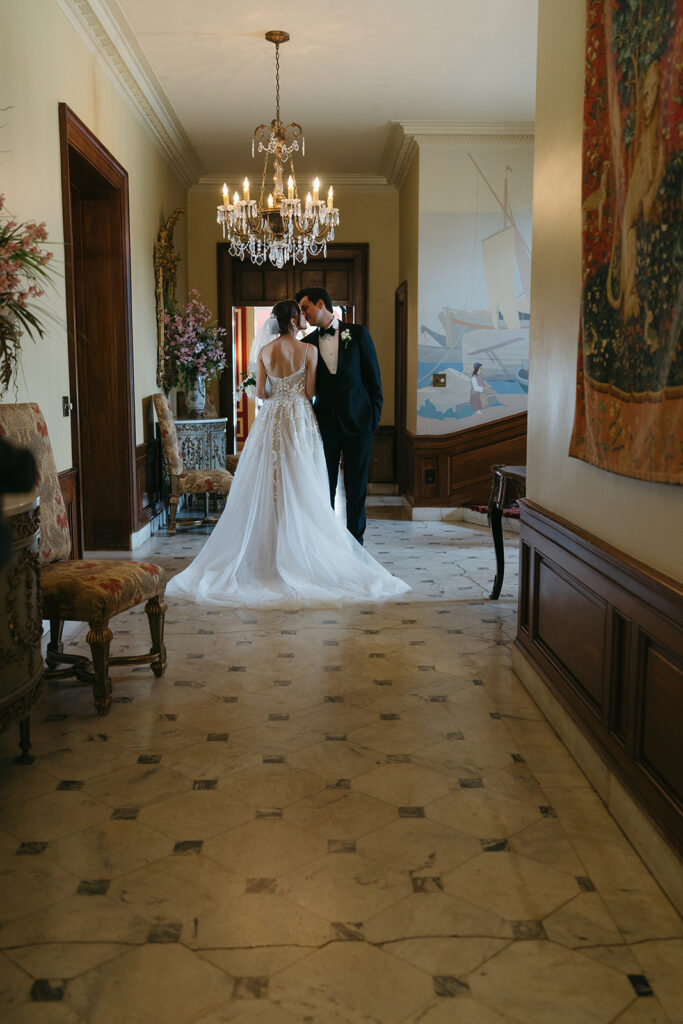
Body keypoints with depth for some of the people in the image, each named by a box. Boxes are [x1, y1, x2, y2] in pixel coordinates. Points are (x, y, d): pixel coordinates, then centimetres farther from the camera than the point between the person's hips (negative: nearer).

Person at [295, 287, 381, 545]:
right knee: (324, 486, 4)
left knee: (356, 485, 5)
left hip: (358, 420, -2)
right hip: (325, 423, 2)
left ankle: (355, 541, 15)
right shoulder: (308, 343, 8)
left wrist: (375, 414, -3)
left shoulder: (358, 333, 2)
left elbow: (373, 376, 2)